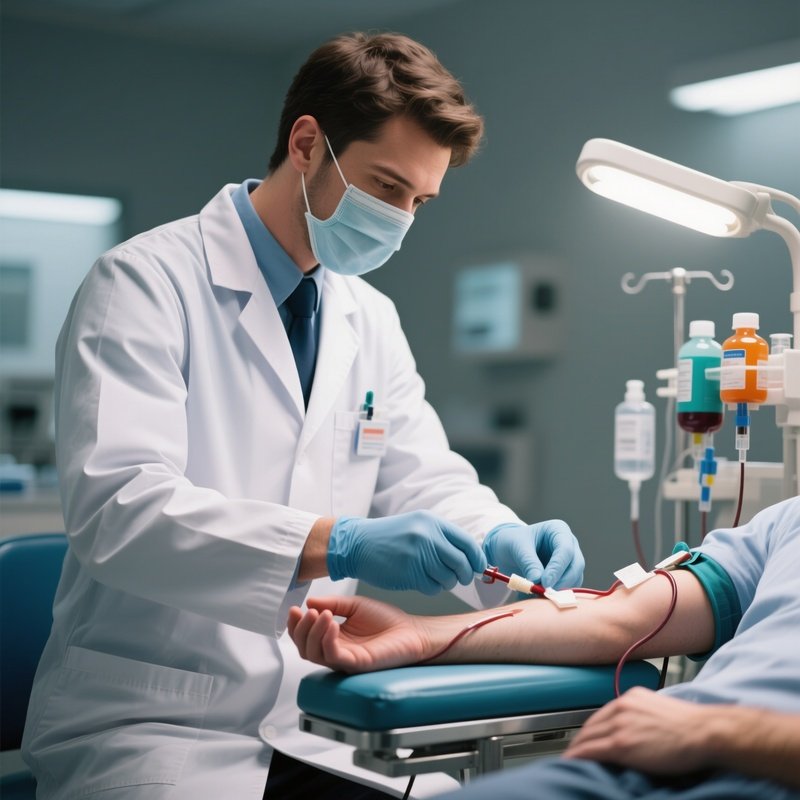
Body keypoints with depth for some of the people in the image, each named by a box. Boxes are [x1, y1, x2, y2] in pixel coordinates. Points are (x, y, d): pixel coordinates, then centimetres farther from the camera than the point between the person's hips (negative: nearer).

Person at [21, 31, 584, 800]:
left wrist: (498, 539, -10)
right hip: (151, 717, -6)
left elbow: (425, 480, 13)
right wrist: (334, 543, -33)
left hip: (312, 716, 6)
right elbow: (113, 503, -23)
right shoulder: (147, 282, -11)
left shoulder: (372, 319, 11)